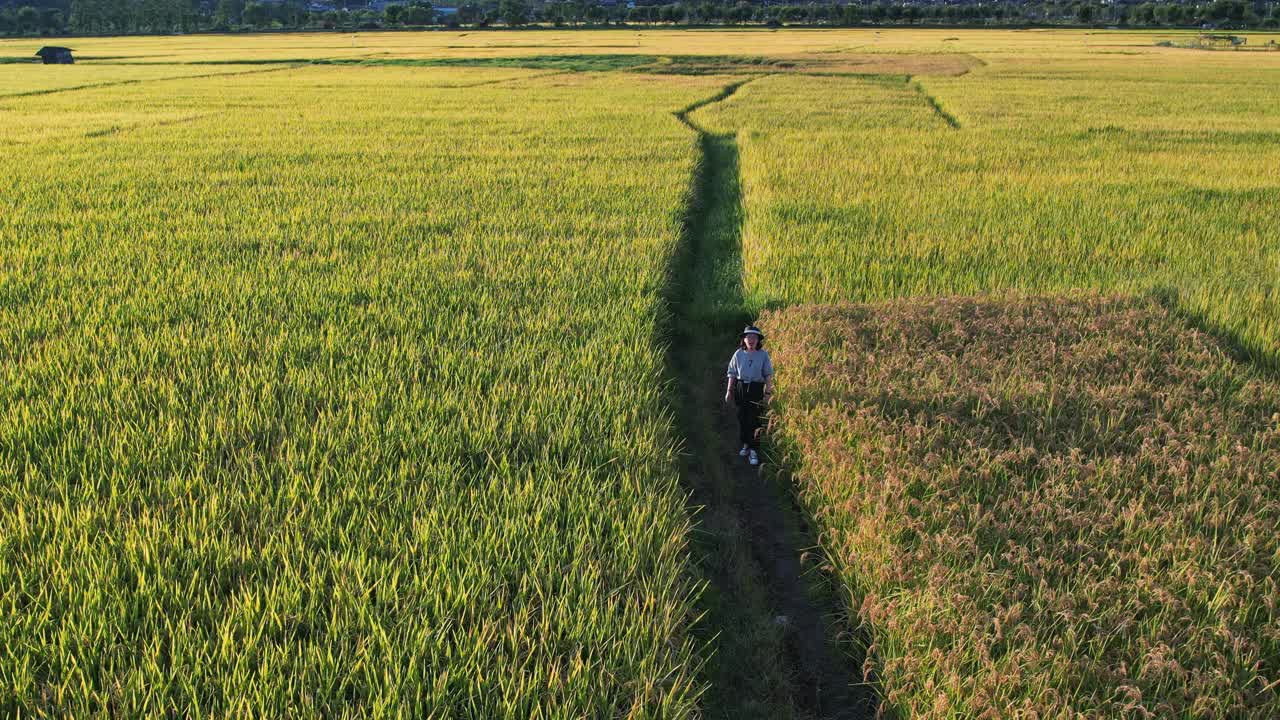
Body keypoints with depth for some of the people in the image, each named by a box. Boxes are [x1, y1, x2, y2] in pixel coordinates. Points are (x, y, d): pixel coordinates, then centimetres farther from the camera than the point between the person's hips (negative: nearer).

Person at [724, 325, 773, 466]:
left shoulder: (763, 354, -4)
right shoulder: (738, 354, 0)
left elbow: (768, 374, 0)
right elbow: (732, 373, 7)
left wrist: (769, 391, -3)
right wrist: (729, 391, 6)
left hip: (756, 389, -2)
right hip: (741, 388, 3)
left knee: (754, 420, -5)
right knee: (742, 418, 10)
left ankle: (754, 451, -1)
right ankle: (746, 444, 28)